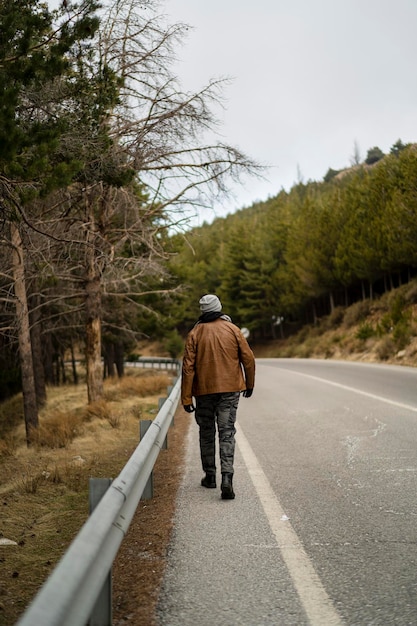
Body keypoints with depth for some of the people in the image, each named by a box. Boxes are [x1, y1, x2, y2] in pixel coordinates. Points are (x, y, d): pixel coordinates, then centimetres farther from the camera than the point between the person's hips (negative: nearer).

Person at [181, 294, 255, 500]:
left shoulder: (195, 333, -3)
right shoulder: (232, 329, -1)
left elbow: (188, 366, -6)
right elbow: (248, 358, 1)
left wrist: (186, 398, -3)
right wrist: (249, 383, 15)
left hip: (204, 391, 0)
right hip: (229, 390, 0)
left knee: (206, 433, 15)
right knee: (227, 433, -1)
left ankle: (210, 476, 24)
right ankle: (227, 478, -15)